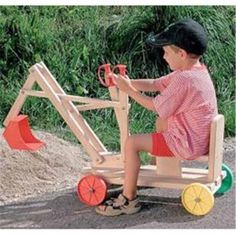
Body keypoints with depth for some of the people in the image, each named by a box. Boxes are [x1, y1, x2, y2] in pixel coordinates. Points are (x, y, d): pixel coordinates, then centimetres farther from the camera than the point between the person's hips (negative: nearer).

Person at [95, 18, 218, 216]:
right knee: (161, 122, 32)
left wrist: (129, 90, -8)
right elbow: (154, 84, 9)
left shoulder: (183, 80, -26)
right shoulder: (196, 70, 4)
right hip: (200, 139, 10)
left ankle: (128, 200, -2)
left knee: (132, 143, -10)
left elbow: (156, 107, -17)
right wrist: (127, 82, 1)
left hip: (187, 145, -10)